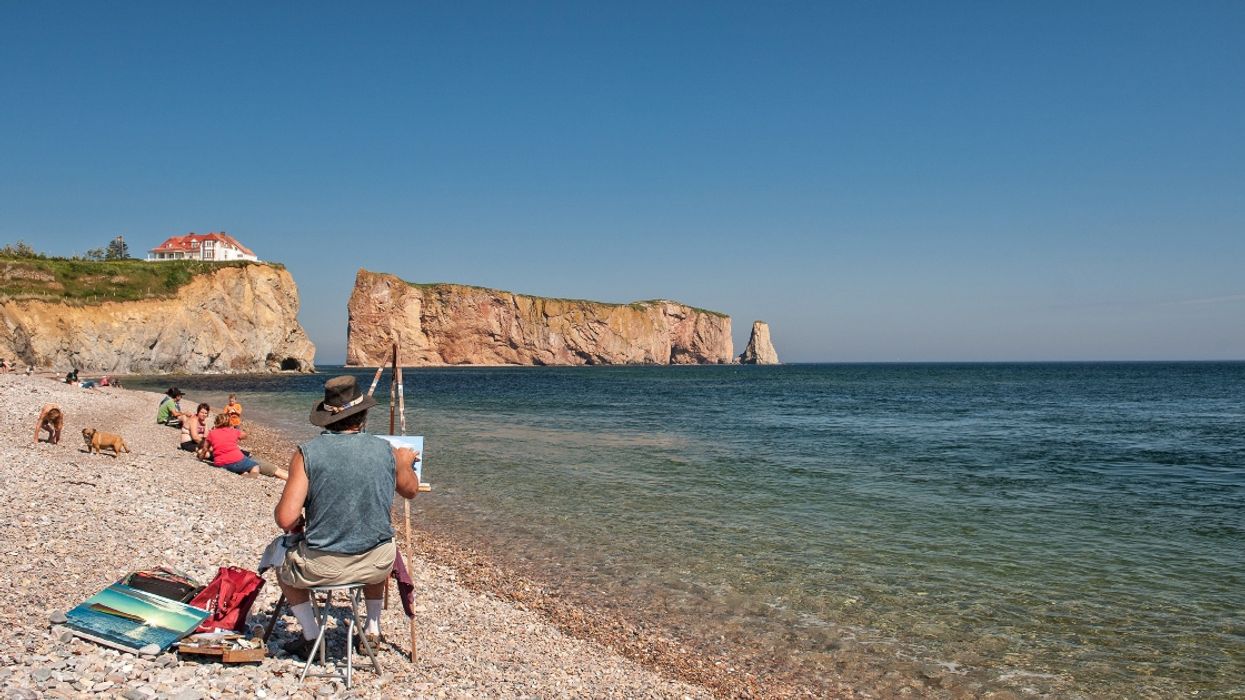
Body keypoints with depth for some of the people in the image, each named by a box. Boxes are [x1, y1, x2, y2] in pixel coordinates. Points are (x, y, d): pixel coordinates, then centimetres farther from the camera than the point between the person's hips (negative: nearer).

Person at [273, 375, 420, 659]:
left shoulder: (307, 453, -12)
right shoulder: (386, 451, -4)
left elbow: (286, 520, -15)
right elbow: (411, 490, 15)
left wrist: (296, 524, 8)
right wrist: (405, 463, 34)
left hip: (323, 567, -2)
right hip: (377, 564, 2)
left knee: (284, 567, 32)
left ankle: (311, 638, 27)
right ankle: (373, 631, 40)